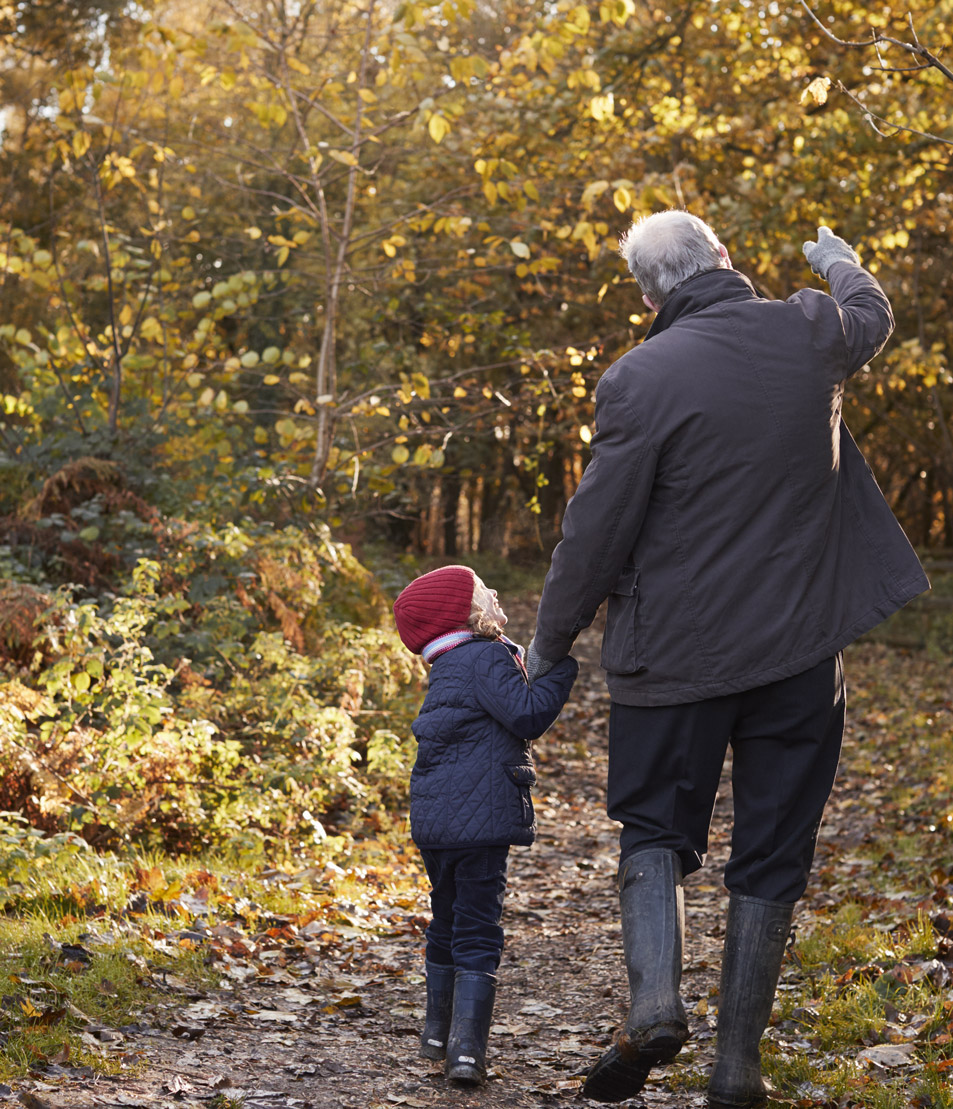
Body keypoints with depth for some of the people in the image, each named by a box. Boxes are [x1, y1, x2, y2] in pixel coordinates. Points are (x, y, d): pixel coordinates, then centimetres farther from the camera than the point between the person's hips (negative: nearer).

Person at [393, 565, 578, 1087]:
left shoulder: (450, 667, 17)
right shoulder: (484, 658, -11)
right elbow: (527, 714, -19)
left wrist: (525, 664, 11)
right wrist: (562, 668, -11)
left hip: (433, 822, 9)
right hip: (479, 822, -9)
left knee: (447, 920, 22)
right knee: (477, 932, -6)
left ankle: (438, 1030, 34)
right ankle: (466, 1046, -11)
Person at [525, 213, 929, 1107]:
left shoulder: (640, 379, -12)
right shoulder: (810, 335, -1)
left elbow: (596, 530, -9)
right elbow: (871, 319, 25)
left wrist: (549, 643, 5)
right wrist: (841, 265, 48)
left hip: (674, 654, -2)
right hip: (802, 650, 3)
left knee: (654, 830, 14)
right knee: (769, 859, 9)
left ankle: (654, 1000, -10)